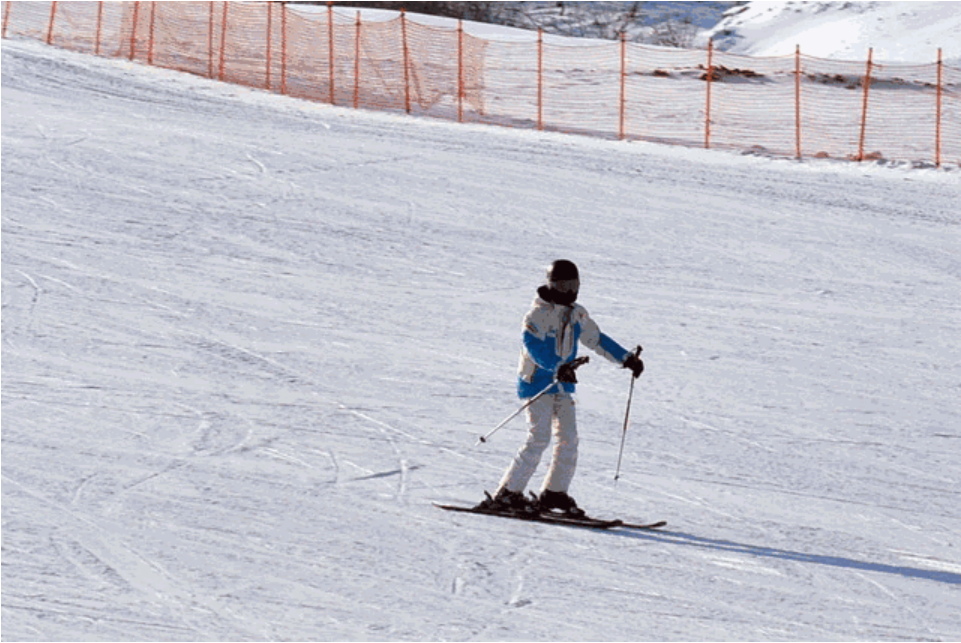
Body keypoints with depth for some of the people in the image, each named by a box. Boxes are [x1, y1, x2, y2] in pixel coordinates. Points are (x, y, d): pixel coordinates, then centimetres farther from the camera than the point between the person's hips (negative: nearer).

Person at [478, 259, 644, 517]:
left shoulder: (577, 315, 10)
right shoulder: (539, 314, -14)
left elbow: (597, 340, 23)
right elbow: (532, 344, -30)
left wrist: (626, 358, 20)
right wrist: (556, 367, -43)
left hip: (563, 384, 8)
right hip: (537, 381, -8)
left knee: (569, 438, 2)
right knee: (539, 438, -14)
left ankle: (554, 492, 13)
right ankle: (507, 494, -11)